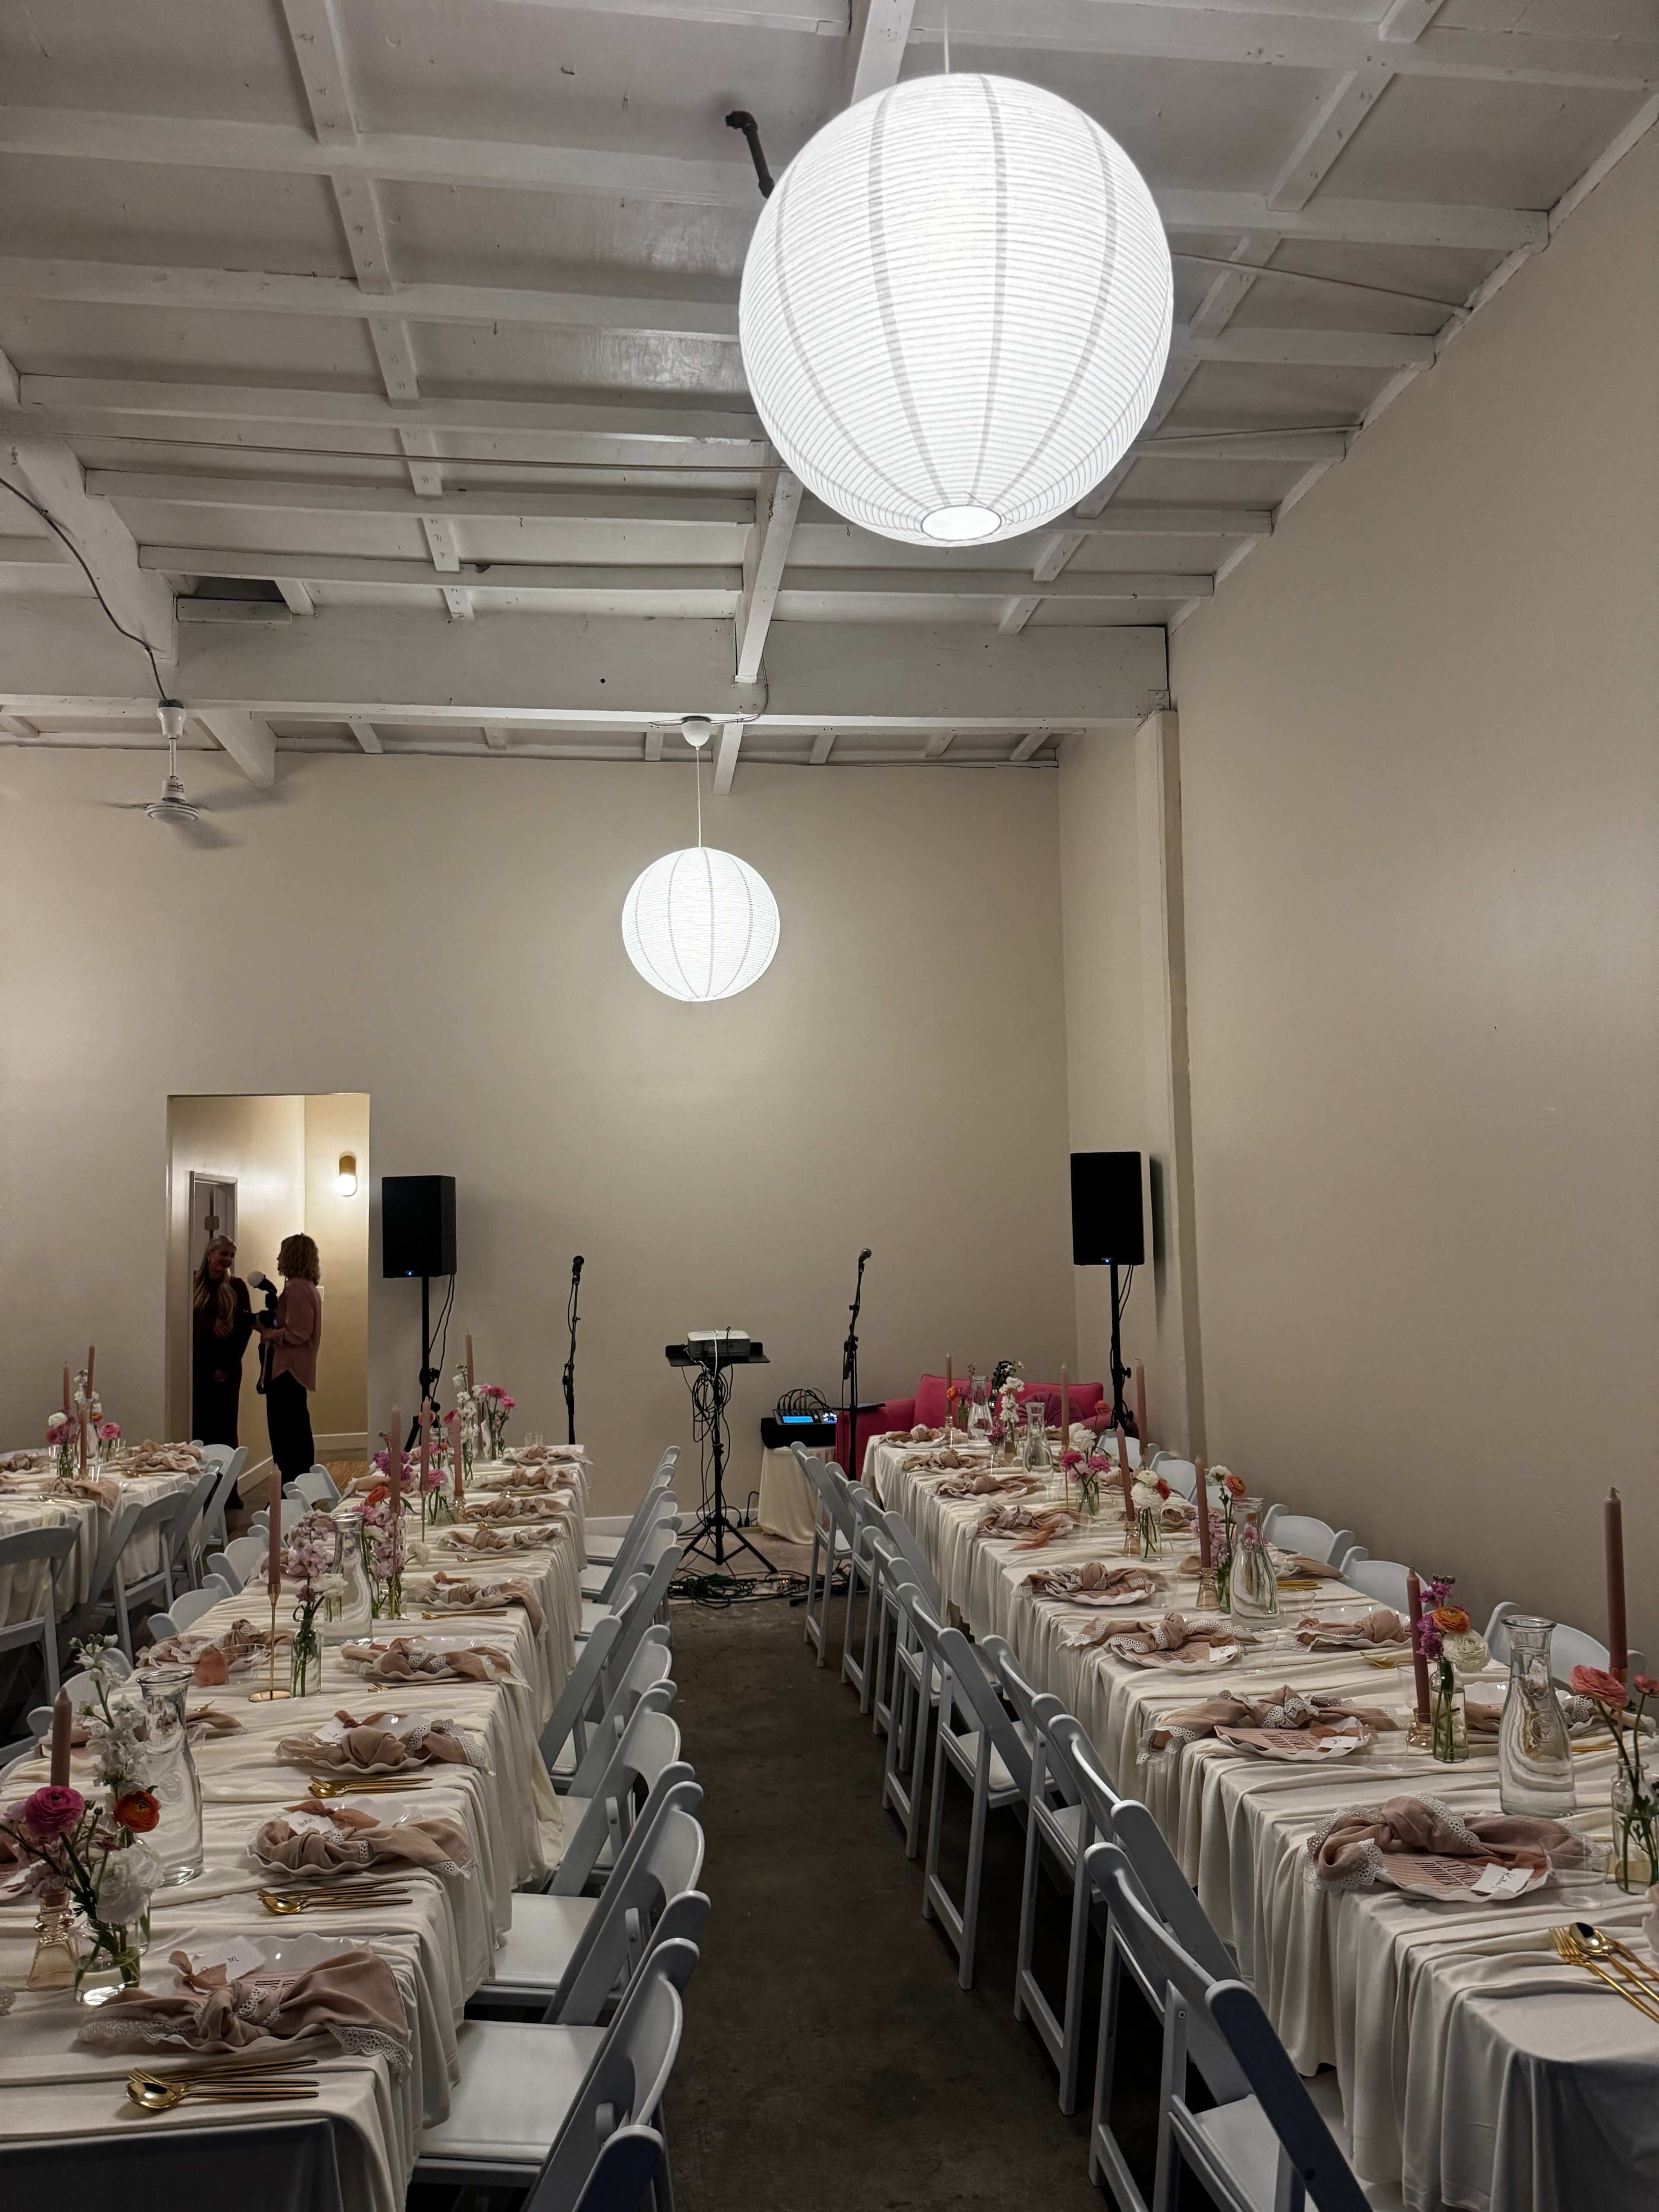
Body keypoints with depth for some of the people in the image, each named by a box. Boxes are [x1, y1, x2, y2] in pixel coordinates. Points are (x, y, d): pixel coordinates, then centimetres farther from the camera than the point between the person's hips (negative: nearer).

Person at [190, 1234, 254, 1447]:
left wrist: (227, 1365, -4)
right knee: (196, 1423, -1)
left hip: (226, 1367, 0)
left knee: (224, 1426, 3)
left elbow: (246, 1326, 1)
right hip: (196, 1364, 0)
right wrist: (210, 1323, -18)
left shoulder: (236, 1287, 3)